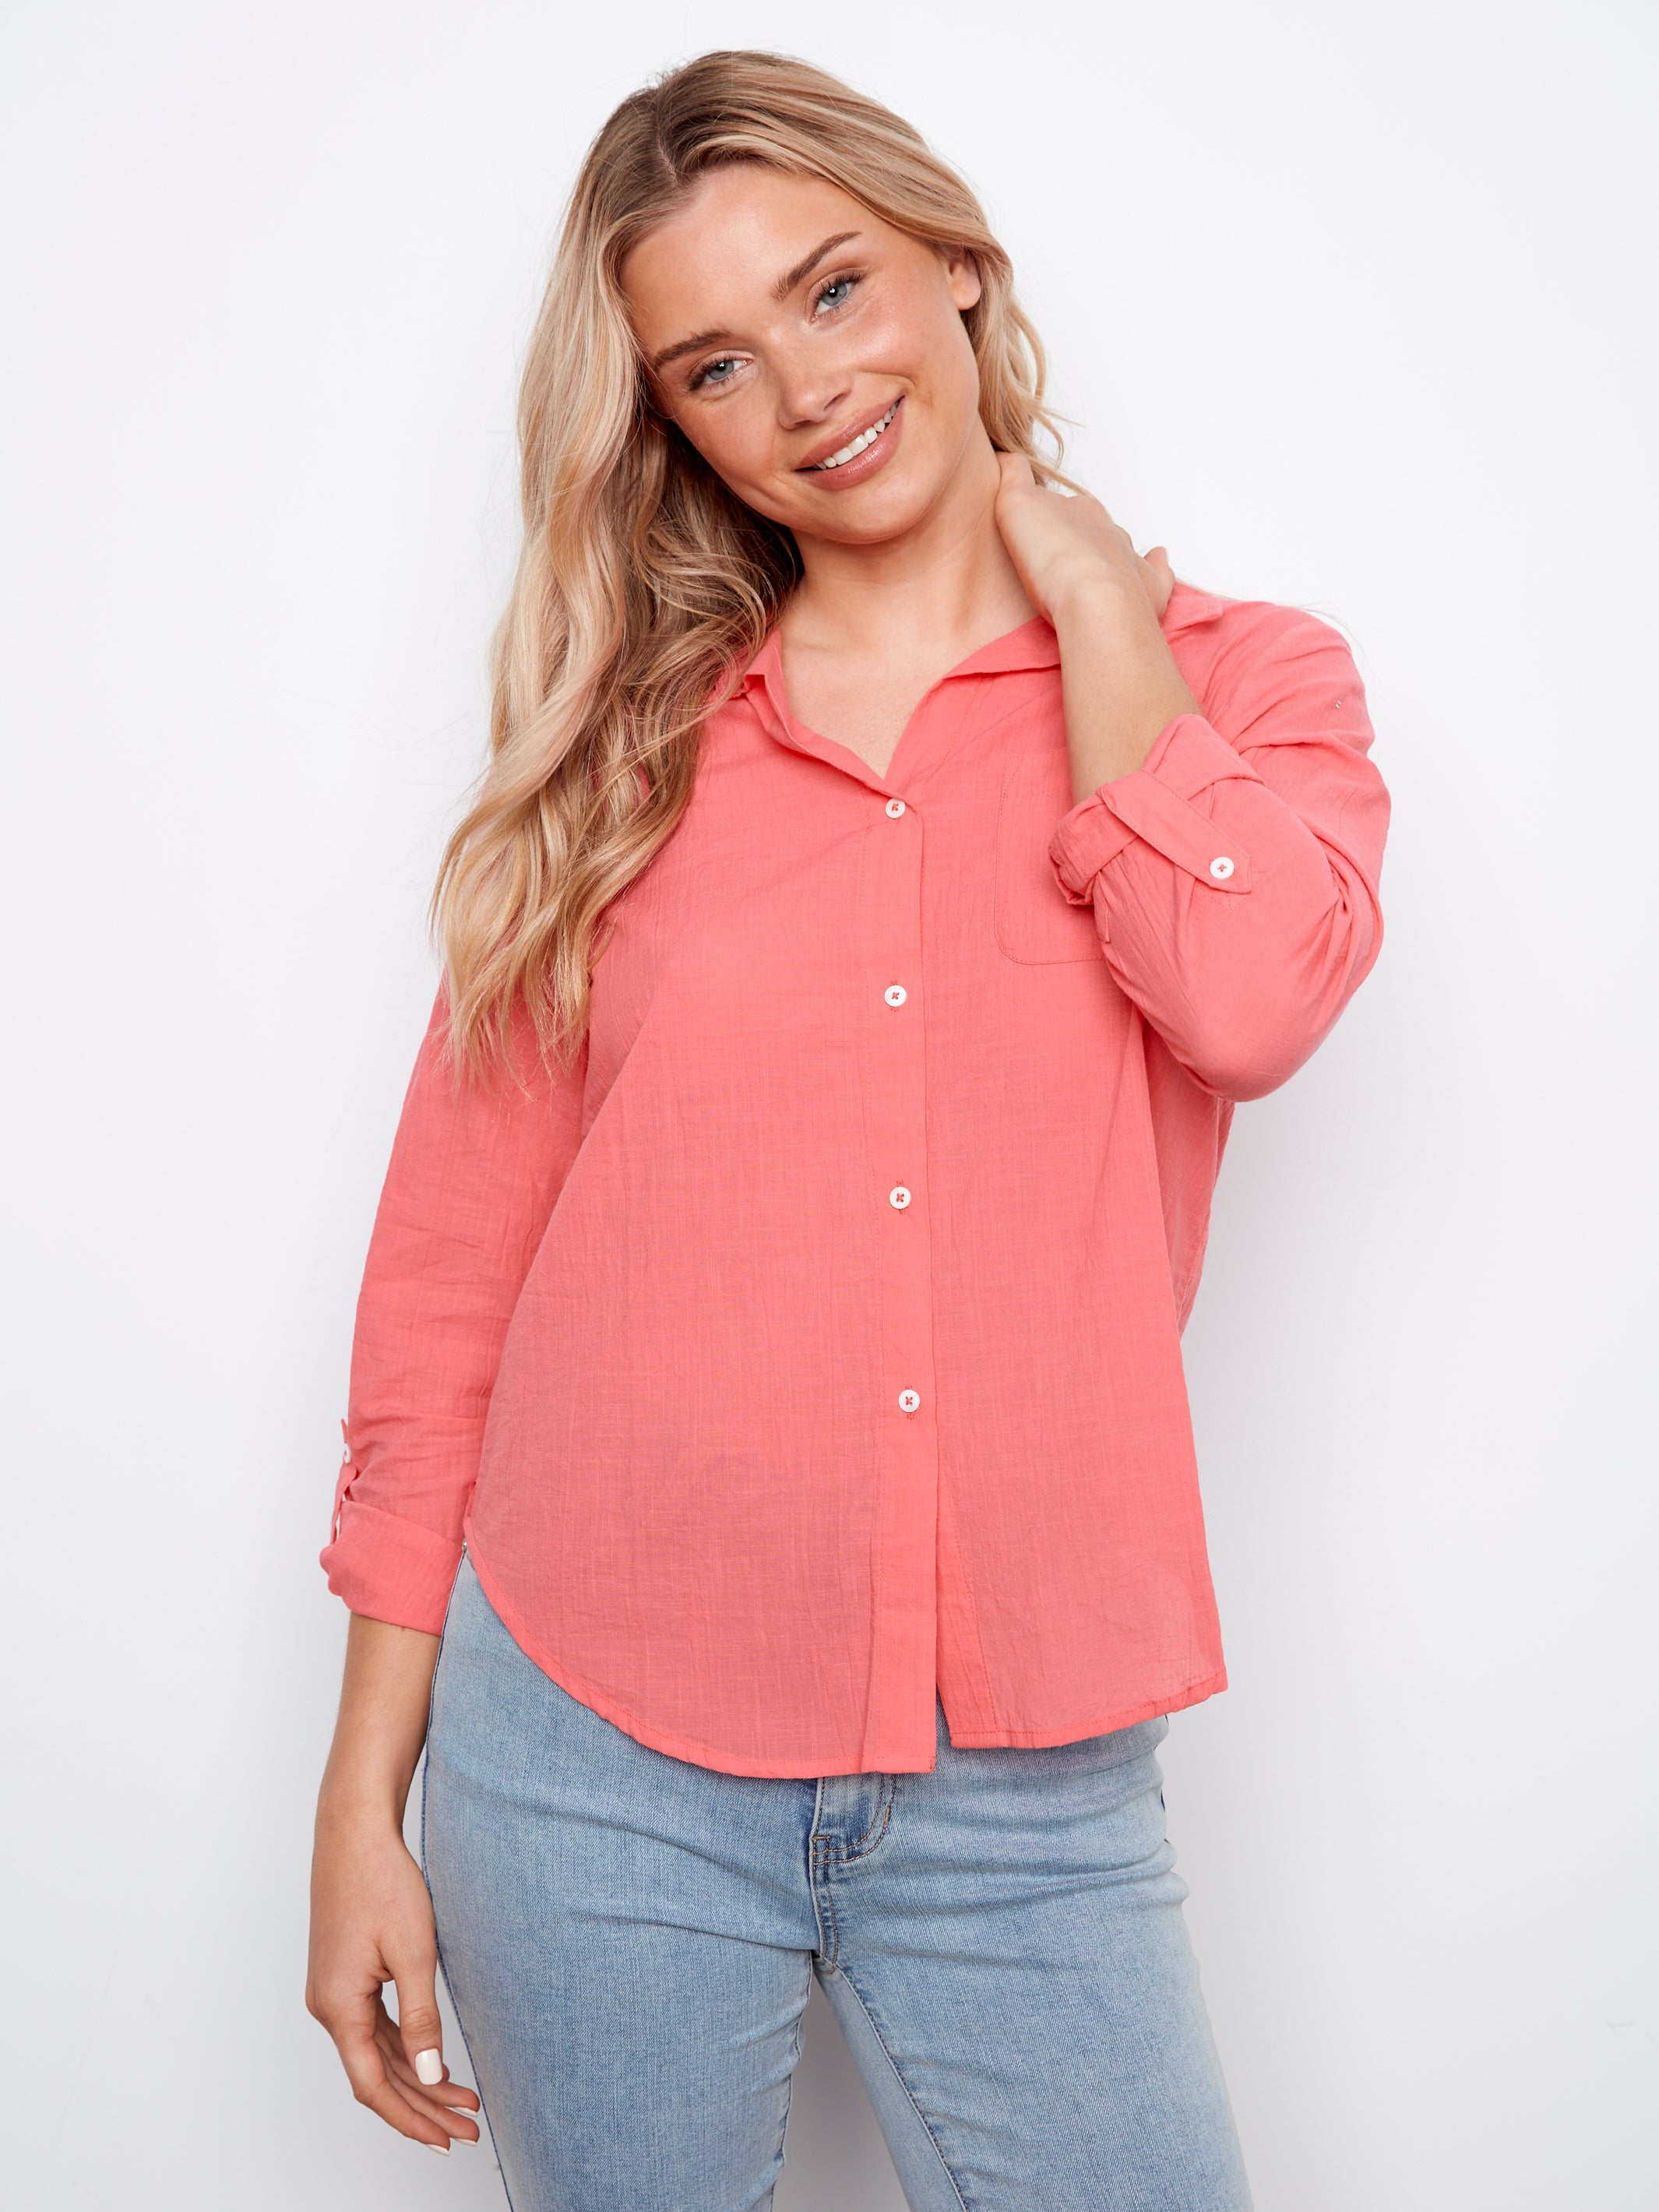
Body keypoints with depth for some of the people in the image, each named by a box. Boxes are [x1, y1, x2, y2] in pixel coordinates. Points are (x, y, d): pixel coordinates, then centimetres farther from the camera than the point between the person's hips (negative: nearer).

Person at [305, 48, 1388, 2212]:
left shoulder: (1243, 682, 3)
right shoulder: (620, 743, 3)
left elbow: (1248, 992, -20)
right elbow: (447, 1282, 3)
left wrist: (1075, 573, -6)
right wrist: (365, 1799, 2)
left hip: (1029, 1798, 0)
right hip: (596, 1764, 1)